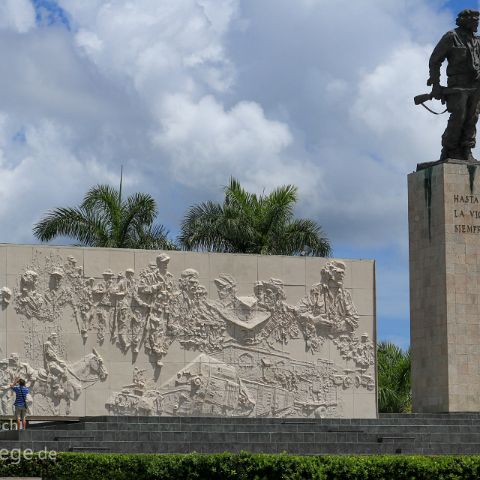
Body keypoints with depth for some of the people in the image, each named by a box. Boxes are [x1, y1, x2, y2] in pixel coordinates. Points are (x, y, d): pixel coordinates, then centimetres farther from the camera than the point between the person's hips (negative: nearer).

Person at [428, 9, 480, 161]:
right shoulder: (451, 37, 1)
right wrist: (435, 84, -7)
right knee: (458, 117, -14)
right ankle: (449, 151, -6)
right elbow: (435, 60, 0)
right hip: (458, 85, -6)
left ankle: (466, 152, -1)